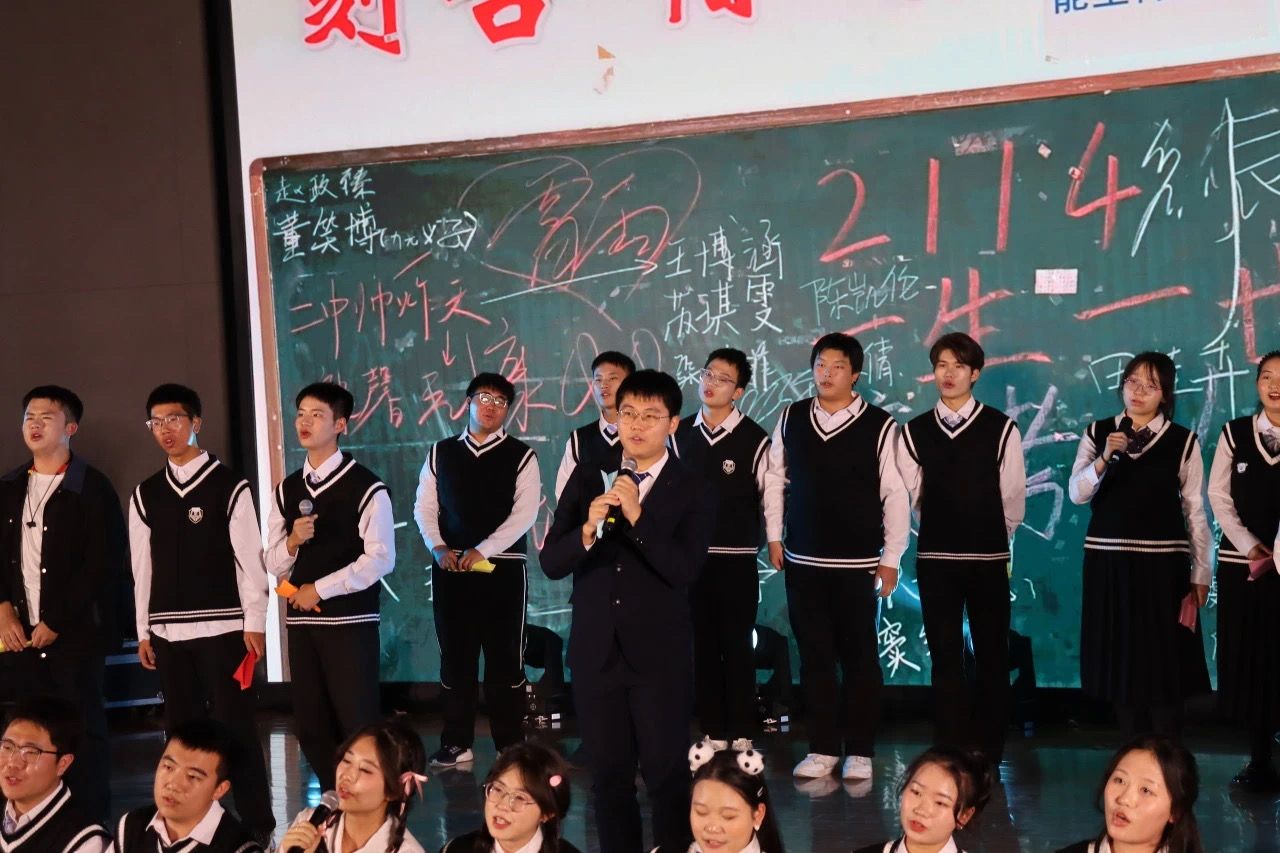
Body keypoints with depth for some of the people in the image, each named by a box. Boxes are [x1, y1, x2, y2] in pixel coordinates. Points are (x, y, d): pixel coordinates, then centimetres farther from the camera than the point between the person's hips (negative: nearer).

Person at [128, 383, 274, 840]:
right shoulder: (145, 494, 9)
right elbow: (143, 567, 10)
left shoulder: (229, 486, -4)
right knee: (182, 729, 10)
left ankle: (256, 824, 6)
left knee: (234, 726, -2)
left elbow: (250, 559, -6)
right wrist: (144, 631, 8)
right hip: (168, 632, 4)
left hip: (222, 628, -4)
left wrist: (255, 623, -9)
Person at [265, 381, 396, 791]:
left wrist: (320, 589, -13)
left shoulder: (365, 487, -7)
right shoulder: (287, 490, 11)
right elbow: (273, 563, 12)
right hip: (301, 620, 6)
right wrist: (292, 542, -10)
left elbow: (380, 559, -13)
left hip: (350, 620, -6)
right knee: (310, 725, 11)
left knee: (358, 722, -5)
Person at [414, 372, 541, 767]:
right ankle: (456, 743, 15)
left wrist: (483, 550, -16)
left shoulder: (520, 456, 0)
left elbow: (524, 513, -9)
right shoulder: (441, 453, 10)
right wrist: (437, 547, -7)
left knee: (505, 658, 2)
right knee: (455, 656, 7)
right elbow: (425, 506, 9)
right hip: (450, 568, 3)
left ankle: (510, 747, 9)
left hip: (503, 567, -3)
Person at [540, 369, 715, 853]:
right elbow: (551, 564, -1)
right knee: (609, 775, 12)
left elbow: (684, 571, -15)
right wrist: (587, 530, -20)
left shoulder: (692, 491, -3)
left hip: (659, 654, -3)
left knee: (666, 775, -1)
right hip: (595, 651, 3)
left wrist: (638, 517, -23)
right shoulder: (587, 479, 5)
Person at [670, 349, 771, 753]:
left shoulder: (754, 438, -5)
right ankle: (713, 733, 16)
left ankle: (741, 735, 11)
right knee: (702, 645, 8)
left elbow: (769, 496, 0)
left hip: (737, 557, -3)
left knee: (737, 645, 2)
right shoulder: (681, 434, 6)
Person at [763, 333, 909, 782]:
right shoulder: (791, 418, 3)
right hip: (802, 560, 3)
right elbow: (775, 478, 11)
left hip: (856, 563, -3)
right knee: (814, 656, 7)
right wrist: (774, 536, 7)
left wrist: (891, 558, -4)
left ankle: (859, 751, 15)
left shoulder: (878, 425, -7)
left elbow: (895, 493, -4)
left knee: (859, 657, 4)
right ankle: (822, 748, 16)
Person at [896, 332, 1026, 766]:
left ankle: (989, 754, 12)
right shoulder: (914, 432, 3)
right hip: (934, 560, 1)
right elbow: (911, 497, 6)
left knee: (992, 658, 4)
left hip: (988, 559, -1)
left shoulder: (1001, 429, -3)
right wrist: (944, 530, 10)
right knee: (945, 659, 4)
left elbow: (1013, 498, 3)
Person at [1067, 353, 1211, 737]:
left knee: (1163, 660, 0)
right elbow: (1077, 494, -2)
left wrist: (1200, 574, 0)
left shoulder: (1182, 440, -1)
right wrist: (1104, 459, -18)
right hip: (1109, 560, 2)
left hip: (1162, 561, -2)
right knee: (1121, 657, 8)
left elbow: (1195, 511, 1)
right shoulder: (1098, 433, 5)